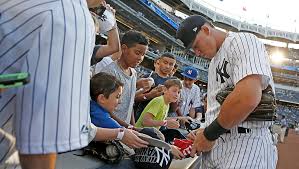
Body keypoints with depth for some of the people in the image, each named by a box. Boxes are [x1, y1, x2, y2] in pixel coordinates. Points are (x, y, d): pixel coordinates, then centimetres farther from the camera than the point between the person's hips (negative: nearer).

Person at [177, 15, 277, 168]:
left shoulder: (243, 41, -8)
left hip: (245, 144, -8)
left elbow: (248, 97, -23)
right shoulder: (214, 61, 21)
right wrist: (205, 132, 6)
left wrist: (209, 134, -13)